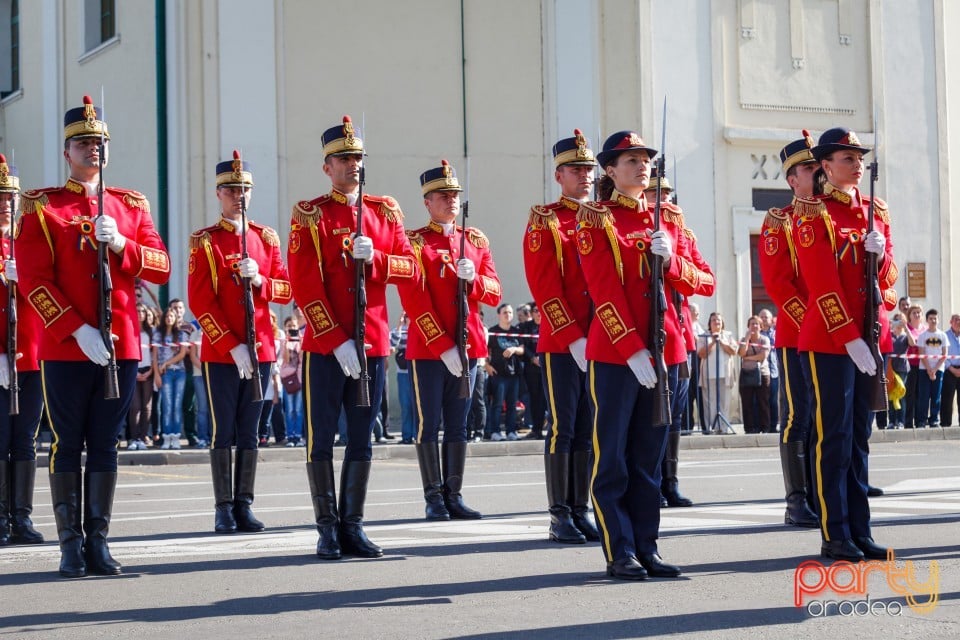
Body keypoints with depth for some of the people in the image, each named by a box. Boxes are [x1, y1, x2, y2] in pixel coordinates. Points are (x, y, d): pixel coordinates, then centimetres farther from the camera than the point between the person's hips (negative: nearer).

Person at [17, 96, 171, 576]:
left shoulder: (131, 205, 13)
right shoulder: (42, 207, 2)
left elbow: (161, 267, 6)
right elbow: (34, 280, -6)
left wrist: (119, 244, -13)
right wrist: (78, 330, -15)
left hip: (122, 347, 3)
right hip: (65, 348, -3)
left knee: (105, 445, 6)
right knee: (68, 445, 1)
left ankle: (98, 541, 12)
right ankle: (70, 544, 7)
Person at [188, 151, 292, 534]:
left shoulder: (267, 238, 10)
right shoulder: (204, 241, -2)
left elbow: (285, 290, 9)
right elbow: (200, 302, -7)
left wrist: (258, 280, -13)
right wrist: (232, 347, -13)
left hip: (261, 351, 4)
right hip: (220, 353, -4)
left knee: (249, 432, 7)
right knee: (223, 432, -1)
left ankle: (244, 506, 11)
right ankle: (223, 509, 3)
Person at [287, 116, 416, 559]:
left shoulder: (386, 211, 11)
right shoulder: (310, 215, -1)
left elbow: (410, 267, 6)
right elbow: (304, 285, -8)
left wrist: (374, 257, -14)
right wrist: (337, 341, -15)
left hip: (373, 343, 4)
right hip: (324, 345, -4)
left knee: (361, 439, 7)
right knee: (321, 439, 0)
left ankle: (353, 526, 13)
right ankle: (328, 528, 7)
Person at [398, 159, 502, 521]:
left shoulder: (476, 240, 12)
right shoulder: (415, 243, -3)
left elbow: (495, 294, 9)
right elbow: (414, 300, -10)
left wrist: (473, 279, -13)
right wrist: (443, 346, -15)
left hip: (468, 347, 5)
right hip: (428, 349, -5)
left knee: (458, 425, 8)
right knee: (428, 424, -1)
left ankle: (454, 495, 14)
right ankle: (434, 498, 4)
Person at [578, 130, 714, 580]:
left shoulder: (668, 220, 13)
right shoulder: (596, 220, -2)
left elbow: (703, 283, 8)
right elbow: (605, 291, -11)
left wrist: (670, 260, -12)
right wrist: (633, 350, -18)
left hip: (665, 352, 5)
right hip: (614, 354, -5)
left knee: (649, 458, 9)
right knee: (613, 458, -1)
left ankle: (646, 548, 14)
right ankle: (619, 553, 3)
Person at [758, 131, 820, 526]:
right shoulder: (779, 223, -1)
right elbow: (778, 284, -9)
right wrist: (811, 322, -17)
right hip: (795, 336, -5)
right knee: (798, 417, -3)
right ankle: (797, 502, 0)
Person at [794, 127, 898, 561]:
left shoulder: (876, 212, 14)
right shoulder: (813, 214, -5)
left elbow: (888, 277, 14)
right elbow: (823, 283, -12)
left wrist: (881, 253, -8)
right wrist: (849, 337, -18)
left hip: (870, 338, 6)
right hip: (829, 341, -6)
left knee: (860, 437, 9)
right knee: (834, 438, -4)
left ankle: (860, 532, 13)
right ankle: (835, 537, 0)